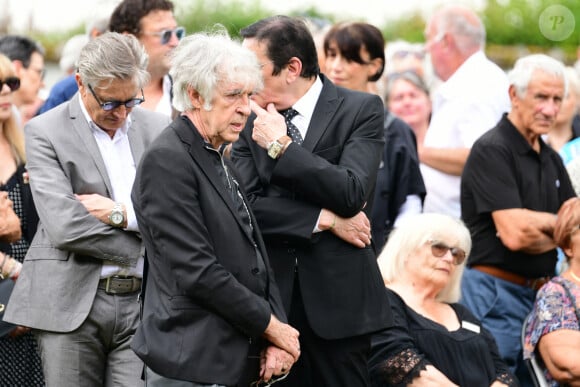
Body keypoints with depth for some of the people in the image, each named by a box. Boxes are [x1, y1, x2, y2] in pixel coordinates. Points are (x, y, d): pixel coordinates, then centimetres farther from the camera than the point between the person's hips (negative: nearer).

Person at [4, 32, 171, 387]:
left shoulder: (158, 128, 11)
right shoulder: (46, 132, -2)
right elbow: (63, 226, -14)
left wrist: (122, 213, -9)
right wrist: (149, 250, -8)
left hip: (142, 303, 3)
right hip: (72, 305, -3)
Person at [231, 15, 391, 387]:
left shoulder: (361, 109, -3)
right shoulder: (252, 120, 6)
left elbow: (351, 194, -15)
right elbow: (246, 203, -4)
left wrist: (281, 145, -13)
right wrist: (325, 220, -11)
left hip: (337, 297, -2)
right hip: (271, 292, 2)